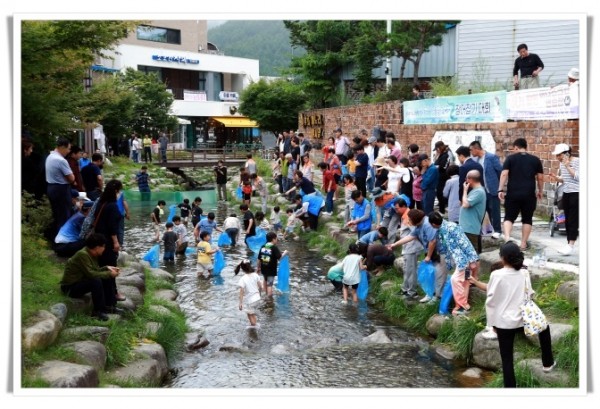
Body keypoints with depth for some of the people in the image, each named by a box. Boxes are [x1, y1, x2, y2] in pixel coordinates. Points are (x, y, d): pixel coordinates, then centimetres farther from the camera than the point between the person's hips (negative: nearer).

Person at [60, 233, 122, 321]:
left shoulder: (91, 253, 1)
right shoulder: (82, 254, -27)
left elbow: (95, 270, 11)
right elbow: (91, 274, -30)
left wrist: (107, 268, -4)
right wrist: (109, 273, -21)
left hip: (81, 281, 10)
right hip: (70, 287, -10)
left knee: (108, 279, 3)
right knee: (96, 281, -31)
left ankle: (109, 306, 9)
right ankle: (98, 311, -19)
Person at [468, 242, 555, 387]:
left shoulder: (497, 275, -13)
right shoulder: (524, 273, -3)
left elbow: (491, 299, -8)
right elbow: (528, 295, 8)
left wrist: (492, 322, 3)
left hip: (503, 323, -3)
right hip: (522, 320, 3)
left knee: (507, 359, 5)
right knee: (543, 326, 33)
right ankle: (548, 363, 41)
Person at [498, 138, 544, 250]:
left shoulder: (510, 158, 2)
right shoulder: (535, 160, 7)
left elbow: (504, 174, -7)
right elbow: (540, 178, 8)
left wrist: (500, 189, -5)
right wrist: (540, 191, 20)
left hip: (513, 194, -1)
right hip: (529, 194, 1)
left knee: (509, 217, 8)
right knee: (527, 219, 12)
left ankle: (507, 238, -13)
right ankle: (523, 243, 14)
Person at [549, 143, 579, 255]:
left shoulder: (577, 162, -12)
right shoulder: (562, 164, 9)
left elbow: (578, 177, -21)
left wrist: (568, 166, -20)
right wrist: (556, 178, -1)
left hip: (576, 194, -8)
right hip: (566, 193, 8)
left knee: (573, 220, -8)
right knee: (567, 221, 8)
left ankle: (570, 246, -8)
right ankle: (569, 245, 14)